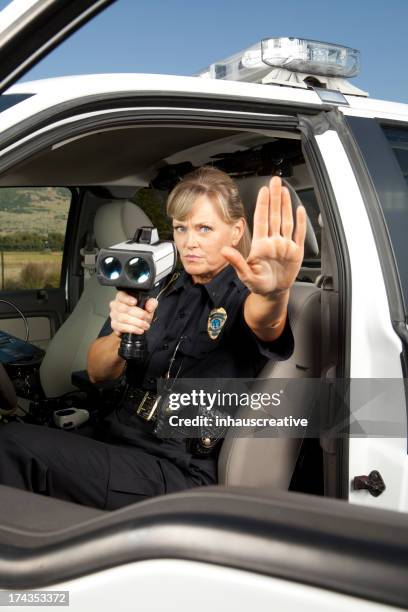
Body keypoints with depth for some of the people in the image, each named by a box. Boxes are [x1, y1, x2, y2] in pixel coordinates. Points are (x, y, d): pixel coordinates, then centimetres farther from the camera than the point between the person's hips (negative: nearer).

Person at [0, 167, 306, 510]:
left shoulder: (243, 294, -3)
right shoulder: (160, 290, 10)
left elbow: (261, 318, -30)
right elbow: (97, 374, 5)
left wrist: (274, 293, -54)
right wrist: (121, 335, -17)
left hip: (181, 473, -5)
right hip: (118, 441, 5)